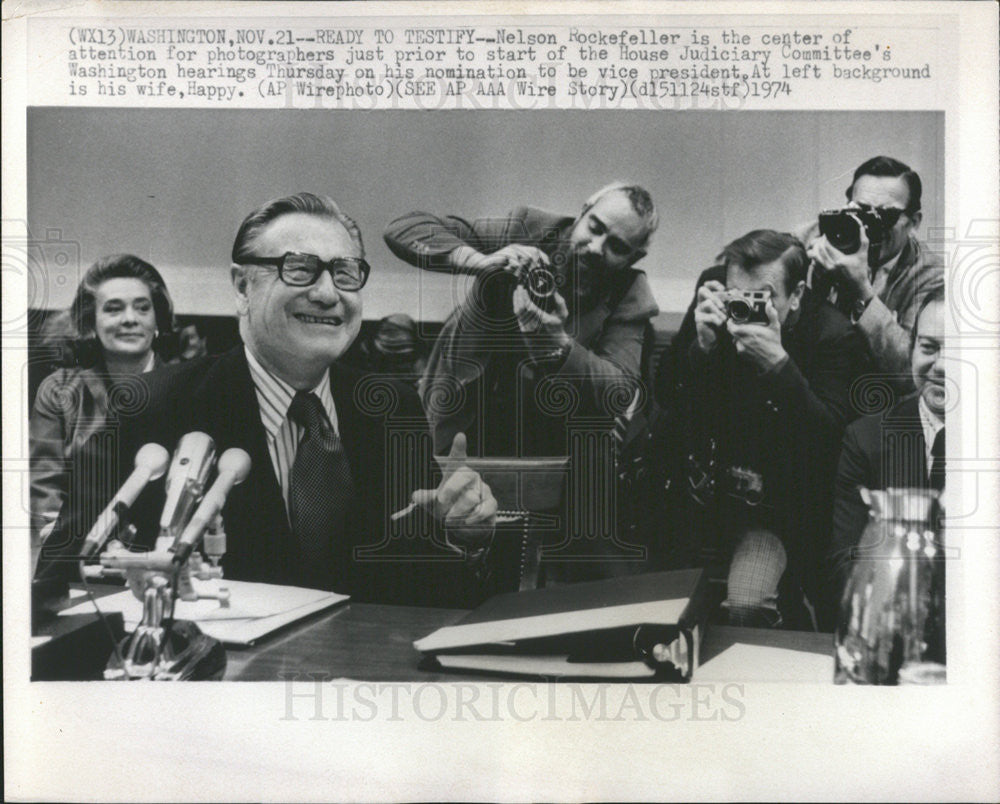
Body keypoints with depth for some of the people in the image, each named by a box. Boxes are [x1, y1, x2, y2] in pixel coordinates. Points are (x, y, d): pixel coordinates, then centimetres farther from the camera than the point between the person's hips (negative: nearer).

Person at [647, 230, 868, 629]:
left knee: (747, 606, -24)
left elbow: (828, 439, -24)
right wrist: (703, 347, -23)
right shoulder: (711, 304, -6)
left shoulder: (834, 336, -14)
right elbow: (669, 399, -4)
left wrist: (778, 364, -35)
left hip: (773, 506, -3)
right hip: (701, 488, 3)